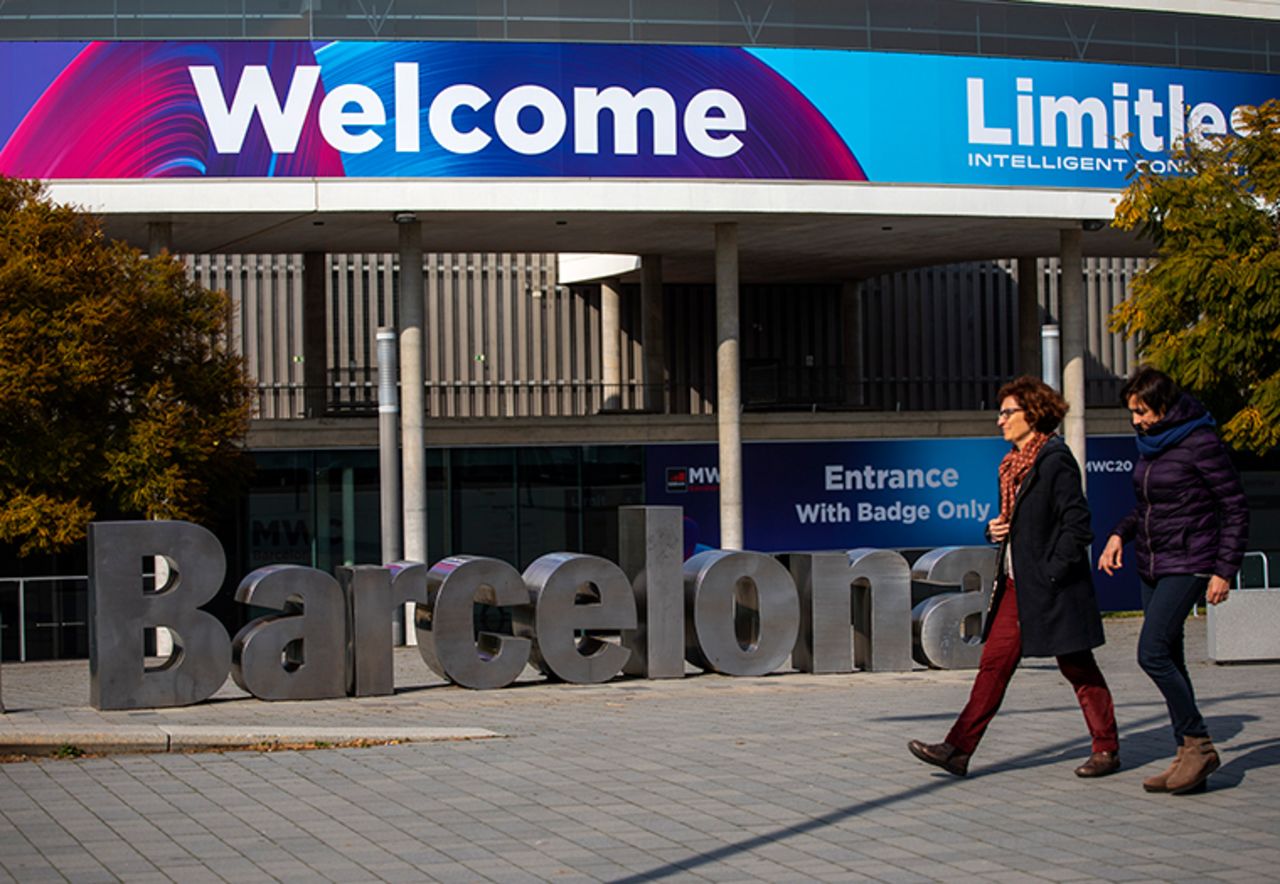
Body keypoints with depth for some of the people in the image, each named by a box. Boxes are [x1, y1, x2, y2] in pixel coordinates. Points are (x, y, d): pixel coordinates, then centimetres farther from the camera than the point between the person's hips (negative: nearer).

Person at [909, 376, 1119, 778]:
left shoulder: (1055, 460, -13)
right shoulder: (1012, 464, 13)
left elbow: (1077, 526, -16)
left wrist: (1050, 574, -17)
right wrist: (995, 530, 3)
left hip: (1054, 588, -8)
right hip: (1016, 586, 8)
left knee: (1078, 667, 2)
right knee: (994, 662, 4)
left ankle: (1107, 749, 15)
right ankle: (959, 749, 2)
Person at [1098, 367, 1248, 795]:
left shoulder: (1200, 443, -12)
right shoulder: (1151, 443, 10)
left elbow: (1235, 508, -10)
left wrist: (1225, 570, -14)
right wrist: (1119, 534, 6)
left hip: (1188, 563, -8)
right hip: (1152, 566, 8)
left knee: (1152, 653, -17)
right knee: (1168, 660, 7)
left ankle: (1198, 744, -6)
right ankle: (1187, 757, 11)